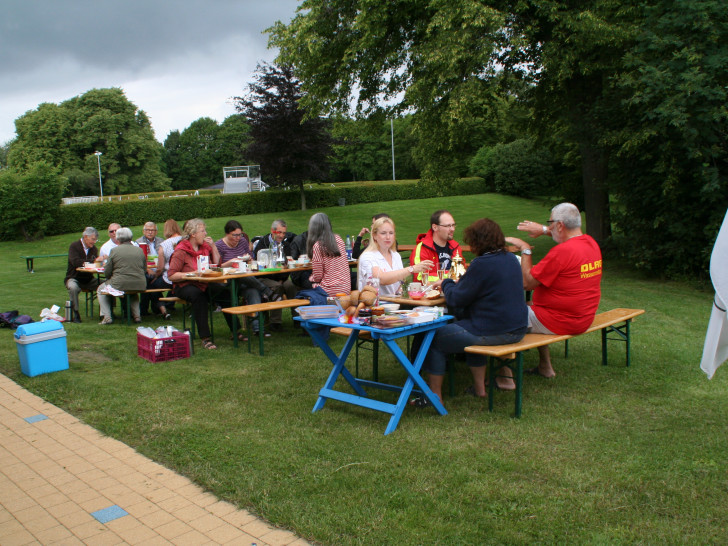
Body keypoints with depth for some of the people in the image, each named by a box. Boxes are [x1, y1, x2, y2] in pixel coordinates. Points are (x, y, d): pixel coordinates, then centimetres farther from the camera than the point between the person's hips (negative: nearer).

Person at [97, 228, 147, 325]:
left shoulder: (114, 250, -4)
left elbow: (107, 272, -1)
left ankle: (107, 317, 13)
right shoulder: (140, 250, 5)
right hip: (140, 286, 4)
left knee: (101, 289, 24)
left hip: (119, 285, -4)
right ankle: (137, 315, 26)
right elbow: (144, 270, 12)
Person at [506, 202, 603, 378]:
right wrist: (544, 230, 20)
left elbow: (527, 282, -20)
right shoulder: (591, 243, 2)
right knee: (532, 307, 31)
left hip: (559, 322, -9)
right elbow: (571, 236, 29)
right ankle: (545, 366, 34)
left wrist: (525, 250, -10)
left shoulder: (562, 251, -25)